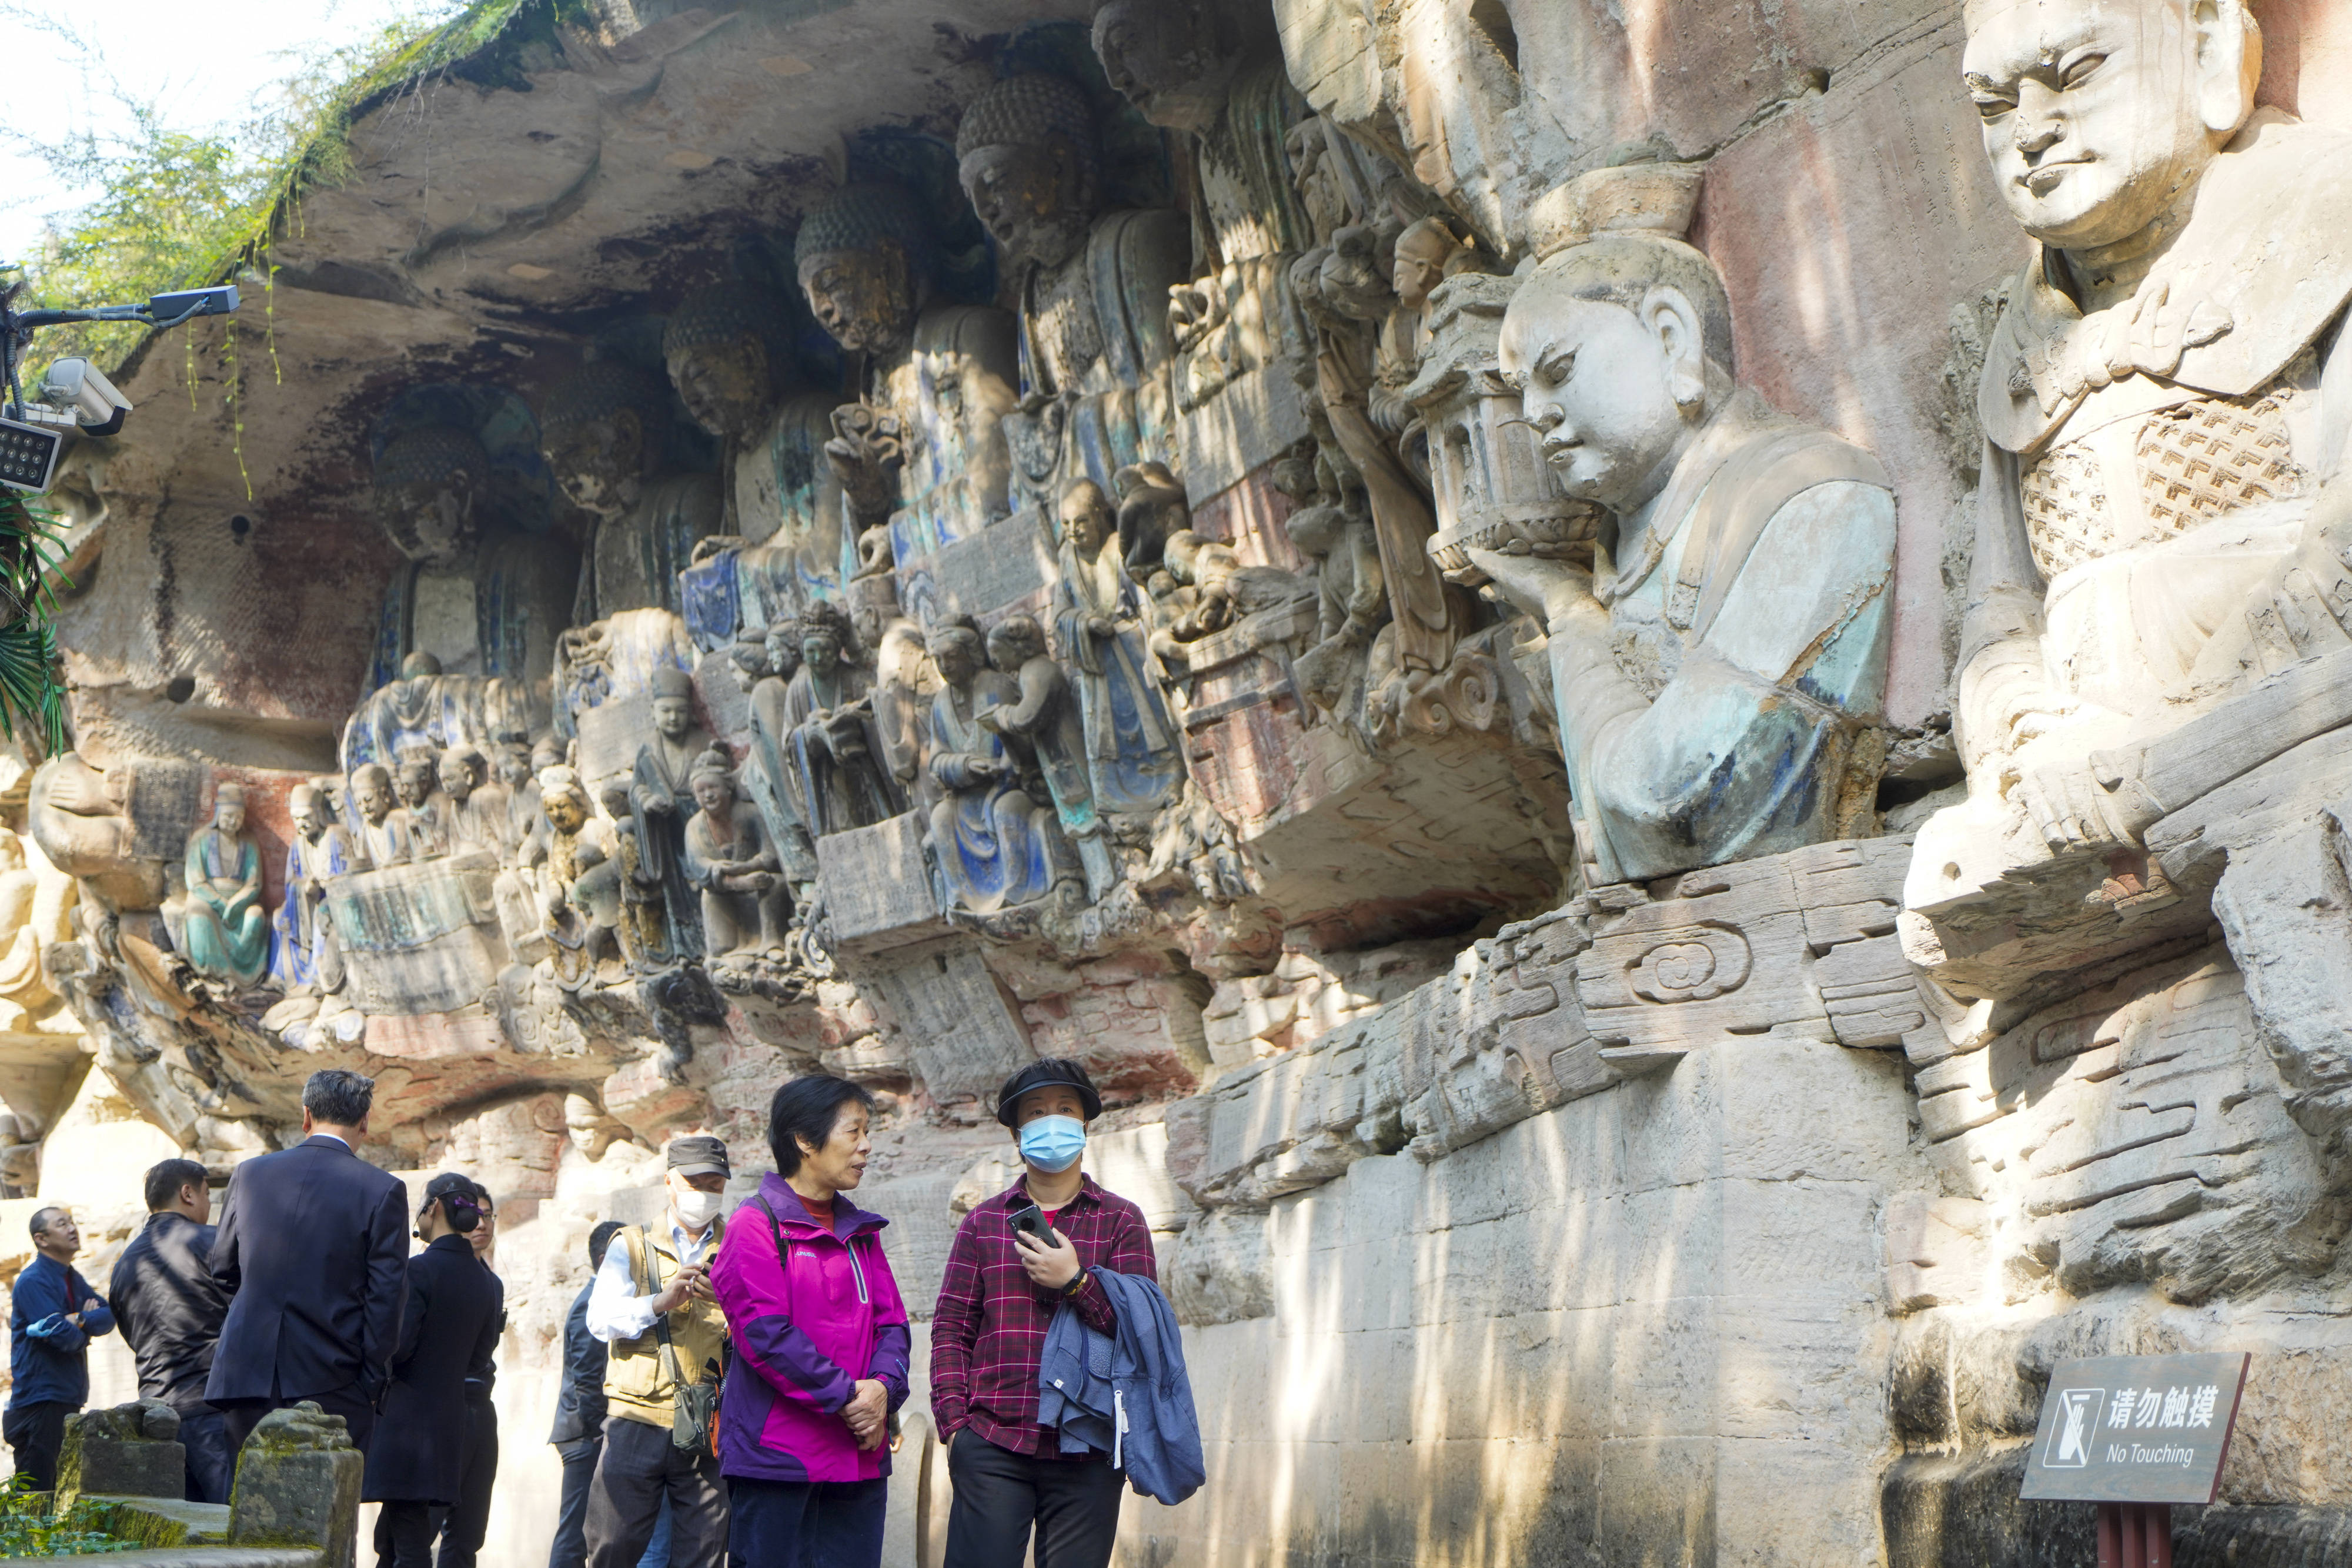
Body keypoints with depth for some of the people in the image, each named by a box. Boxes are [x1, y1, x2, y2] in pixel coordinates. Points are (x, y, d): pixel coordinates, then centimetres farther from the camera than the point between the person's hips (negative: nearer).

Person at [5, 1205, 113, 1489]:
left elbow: (109, 1317, 3)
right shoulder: (32, 1282, -12)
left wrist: (81, 1320, -16)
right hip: (40, 1402, -9)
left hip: (69, 1400, 9)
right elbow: (65, 1337, -20)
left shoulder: (73, 1279, 16)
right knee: (36, 1497, -9)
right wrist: (88, 1330, 1)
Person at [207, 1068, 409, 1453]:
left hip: (248, 1375, 3)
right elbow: (386, 1296, -6)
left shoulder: (249, 1173, 6)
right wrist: (372, 1382, 2)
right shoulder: (383, 1190, -6)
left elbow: (223, 1270, 16)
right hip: (332, 1389, -3)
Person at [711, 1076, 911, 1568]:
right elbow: (765, 1333, -14)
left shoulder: (861, 1232, 17)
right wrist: (845, 1396, -15)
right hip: (776, 1456, -6)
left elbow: (892, 1324, 11)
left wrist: (882, 1388, -9)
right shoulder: (758, 1224, -5)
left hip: (859, 1458, 6)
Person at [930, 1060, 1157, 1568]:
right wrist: (953, 1420, -2)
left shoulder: (1121, 1220, 10)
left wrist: (1075, 1281, -12)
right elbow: (951, 1328, 9)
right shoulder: (983, 1222, 13)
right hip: (992, 1449, 0)